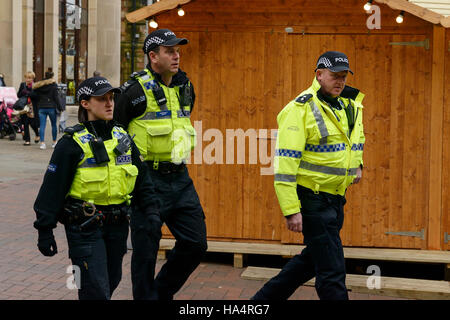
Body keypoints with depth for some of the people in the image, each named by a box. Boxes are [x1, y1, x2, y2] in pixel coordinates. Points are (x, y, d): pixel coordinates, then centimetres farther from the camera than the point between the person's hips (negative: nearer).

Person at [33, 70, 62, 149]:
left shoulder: (39, 85, 7)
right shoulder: (53, 85, -5)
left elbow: (36, 97, 8)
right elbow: (56, 97, -8)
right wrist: (60, 107, -5)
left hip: (41, 108, 2)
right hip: (51, 107, -2)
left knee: (42, 126, 0)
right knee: (54, 125, 12)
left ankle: (42, 142, -9)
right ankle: (54, 142, 19)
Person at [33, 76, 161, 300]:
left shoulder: (123, 138, 8)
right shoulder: (72, 143, -10)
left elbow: (142, 180, 14)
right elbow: (52, 188, -8)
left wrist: (152, 214, 3)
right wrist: (45, 231, -10)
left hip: (117, 225, 6)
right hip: (85, 228, -6)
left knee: (111, 281, 17)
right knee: (96, 290, -8)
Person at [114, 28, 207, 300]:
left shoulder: (185, 87, 10)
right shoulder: (137, 90, -13)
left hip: (180, 179, 7)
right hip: (149, 180, -6)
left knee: (195, 243, 6)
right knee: (145, 250, 2)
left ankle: (163, 291, 26)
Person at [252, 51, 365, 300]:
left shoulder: (350, 106, 10)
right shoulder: (301, 108, -15)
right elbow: (284, 162, -19)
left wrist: (357, 164, 17)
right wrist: (291, 211, -22)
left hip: (335, 199, 8)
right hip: (310, 198, -8)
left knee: (312, 261, 19)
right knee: (332, 271, -7)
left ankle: (263, 299, 33)